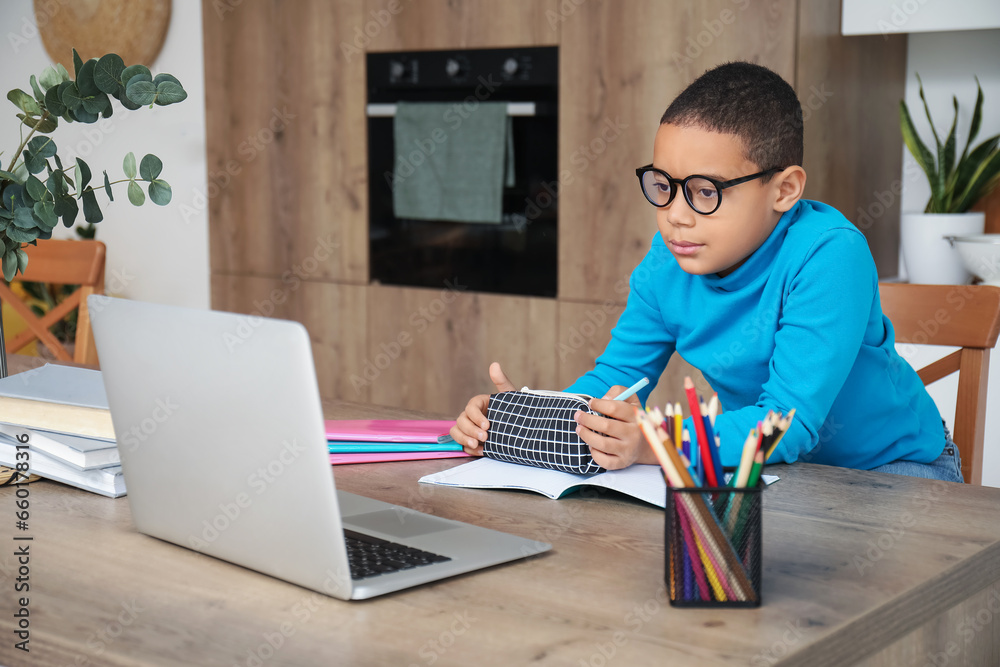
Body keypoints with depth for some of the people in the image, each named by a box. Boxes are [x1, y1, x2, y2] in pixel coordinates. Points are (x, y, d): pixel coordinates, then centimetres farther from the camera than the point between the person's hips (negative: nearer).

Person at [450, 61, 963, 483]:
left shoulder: (829, 255, -30)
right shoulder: (666, 264, -11)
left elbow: (791, 420, -35)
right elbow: (616, 375, -2)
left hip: (893, 467, -3)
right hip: (767, 462, 3)